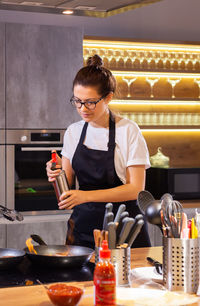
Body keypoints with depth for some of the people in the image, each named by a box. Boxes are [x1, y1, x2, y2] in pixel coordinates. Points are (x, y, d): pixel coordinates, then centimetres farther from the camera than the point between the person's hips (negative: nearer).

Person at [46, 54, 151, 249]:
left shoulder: (128, 131, -9)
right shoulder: (73, 132, 5)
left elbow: (136, 189, -13)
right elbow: (68, 183, 10)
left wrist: (86, 195, -22)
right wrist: (56, 176, -13)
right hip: (83, 224, 4)